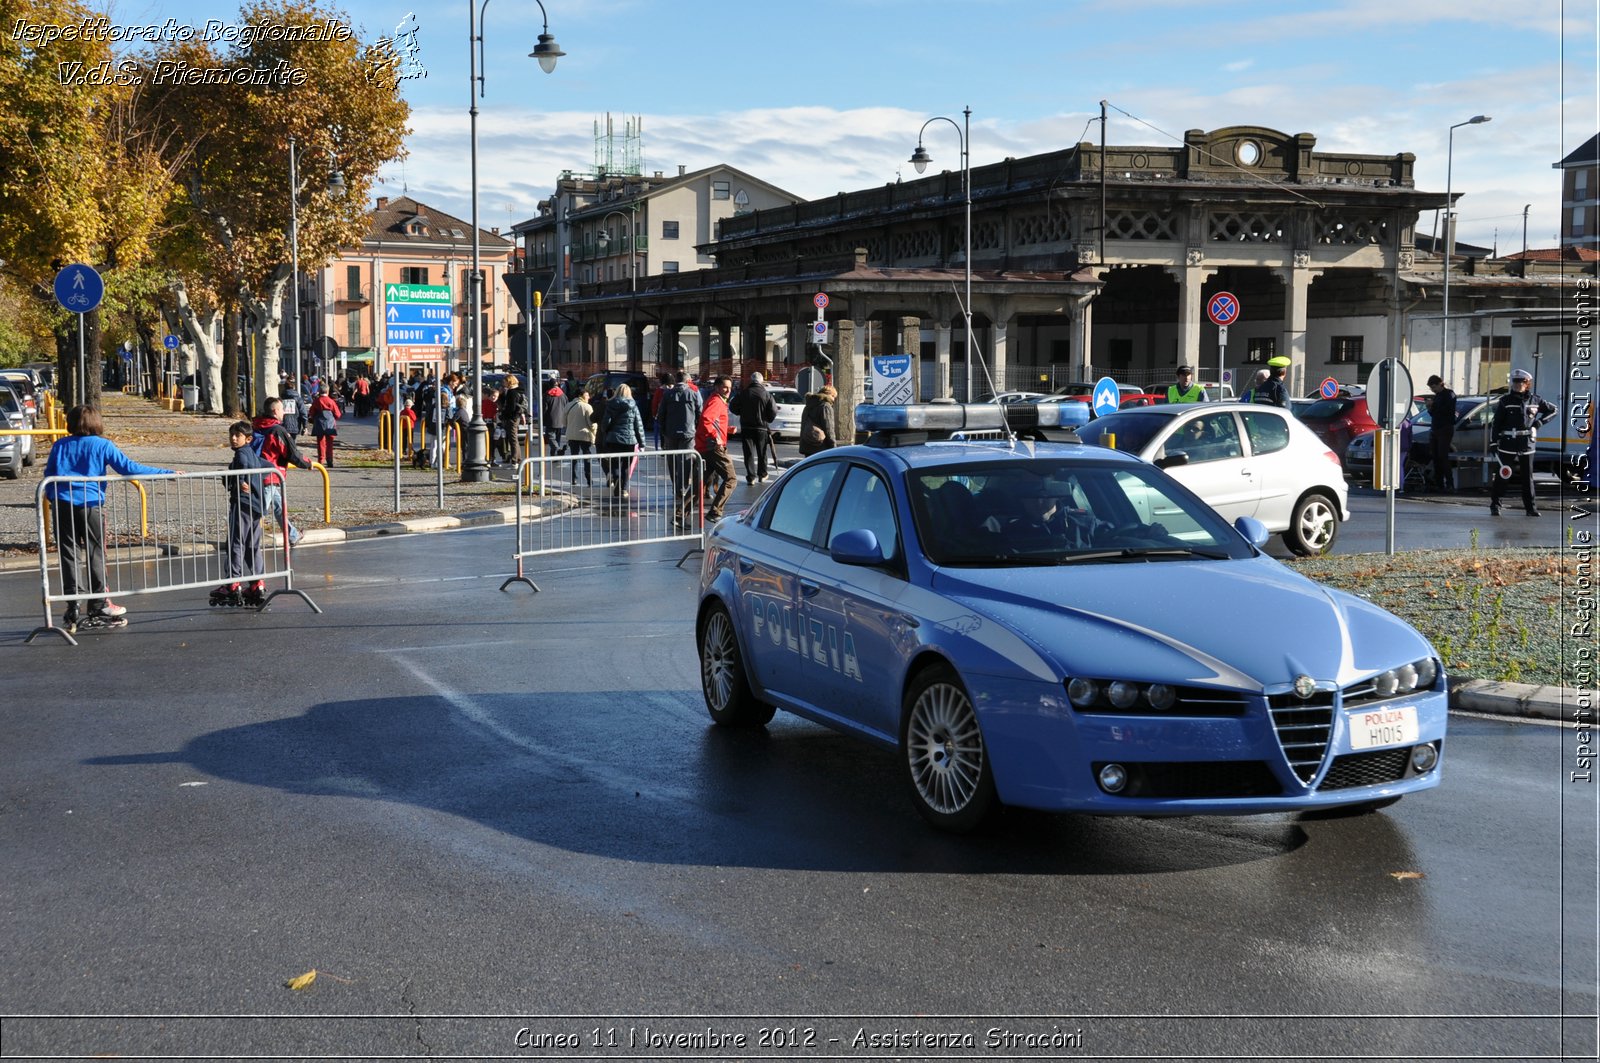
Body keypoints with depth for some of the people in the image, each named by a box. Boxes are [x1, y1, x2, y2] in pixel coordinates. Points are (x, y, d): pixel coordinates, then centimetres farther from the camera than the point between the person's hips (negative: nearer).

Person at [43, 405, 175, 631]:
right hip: (90, 505, -2)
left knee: (69, 557, 4)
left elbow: (48, 477, 14)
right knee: (96, 555, 8)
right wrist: (165, 473, -4)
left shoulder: (60, 445, 10)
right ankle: (98, 606, 10)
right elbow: (128, 468, -6)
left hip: (62, 506, 3)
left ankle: (74, 610, 1)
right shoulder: (102, 445, 1)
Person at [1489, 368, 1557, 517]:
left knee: (1528, 476, 7)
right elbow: (1497, 422, -2)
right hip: (1508, 443, -2)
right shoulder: (1506, 401, -1)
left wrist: (1540, 421, 3)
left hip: (1527, 444, 2)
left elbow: (1552, 410, 18)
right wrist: (1495, 441, -7)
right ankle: (1494, 504, 5)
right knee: (1502, 475, -2)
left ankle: (1530, 507, 12)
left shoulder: (1535, 401, 6)